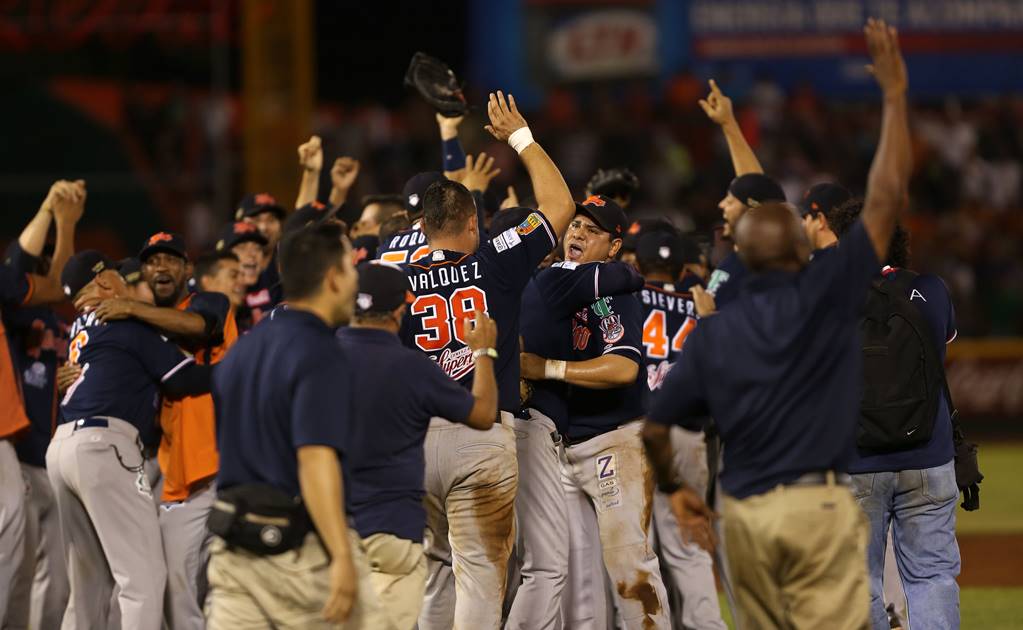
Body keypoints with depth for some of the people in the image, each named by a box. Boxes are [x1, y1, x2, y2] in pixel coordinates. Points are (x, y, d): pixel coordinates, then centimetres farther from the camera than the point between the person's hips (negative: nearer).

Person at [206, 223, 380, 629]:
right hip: (302, 544, -7)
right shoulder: (322, 357, -14)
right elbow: (315, 460, -24)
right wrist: (341, 557, -28)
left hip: (236, 542, 7)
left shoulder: (242, 350, 13)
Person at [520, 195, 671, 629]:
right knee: (572, 564, 10)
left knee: (627, 560, -10)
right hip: (563, 443, 7)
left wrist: (548, 368, -23)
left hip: (615, 442, -7)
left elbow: (623, 368, -25)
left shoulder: (613, 292, -10)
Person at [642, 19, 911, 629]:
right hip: (819, 507, -5)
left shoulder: (712, 333, 6)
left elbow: (656, 428, 8)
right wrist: (895, 95, 1)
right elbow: (886, 199, -6)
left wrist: (673, 489, 28)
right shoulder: (826, 294, -6)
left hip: (742, 515, 5)